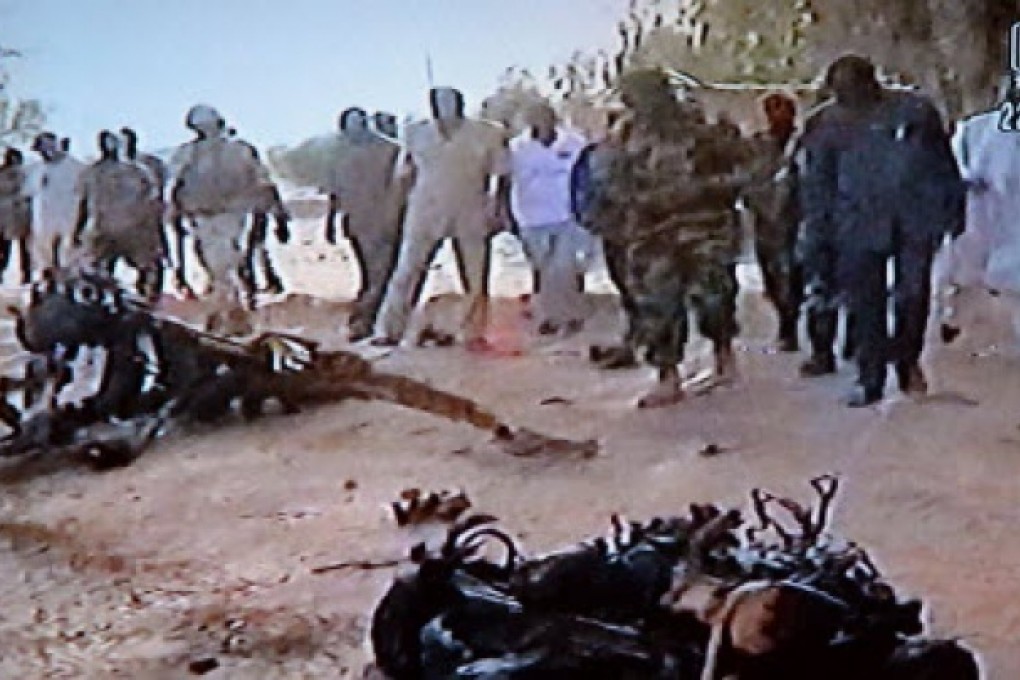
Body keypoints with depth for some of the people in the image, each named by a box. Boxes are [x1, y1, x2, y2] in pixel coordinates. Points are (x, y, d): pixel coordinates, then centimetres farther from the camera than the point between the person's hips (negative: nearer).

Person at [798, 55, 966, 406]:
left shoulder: (915, 110, 0)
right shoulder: (826, 125, 2)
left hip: (916, 219, -1)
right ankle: (870, 379, 10)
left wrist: (954, 208, 13)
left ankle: (908, 360, 20)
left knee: (914, 294, -4)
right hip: (860, 224, 1)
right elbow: (816, 188, 5)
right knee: (866, 304, 1)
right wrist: (817, 244, 2)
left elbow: (944, 164, 11)